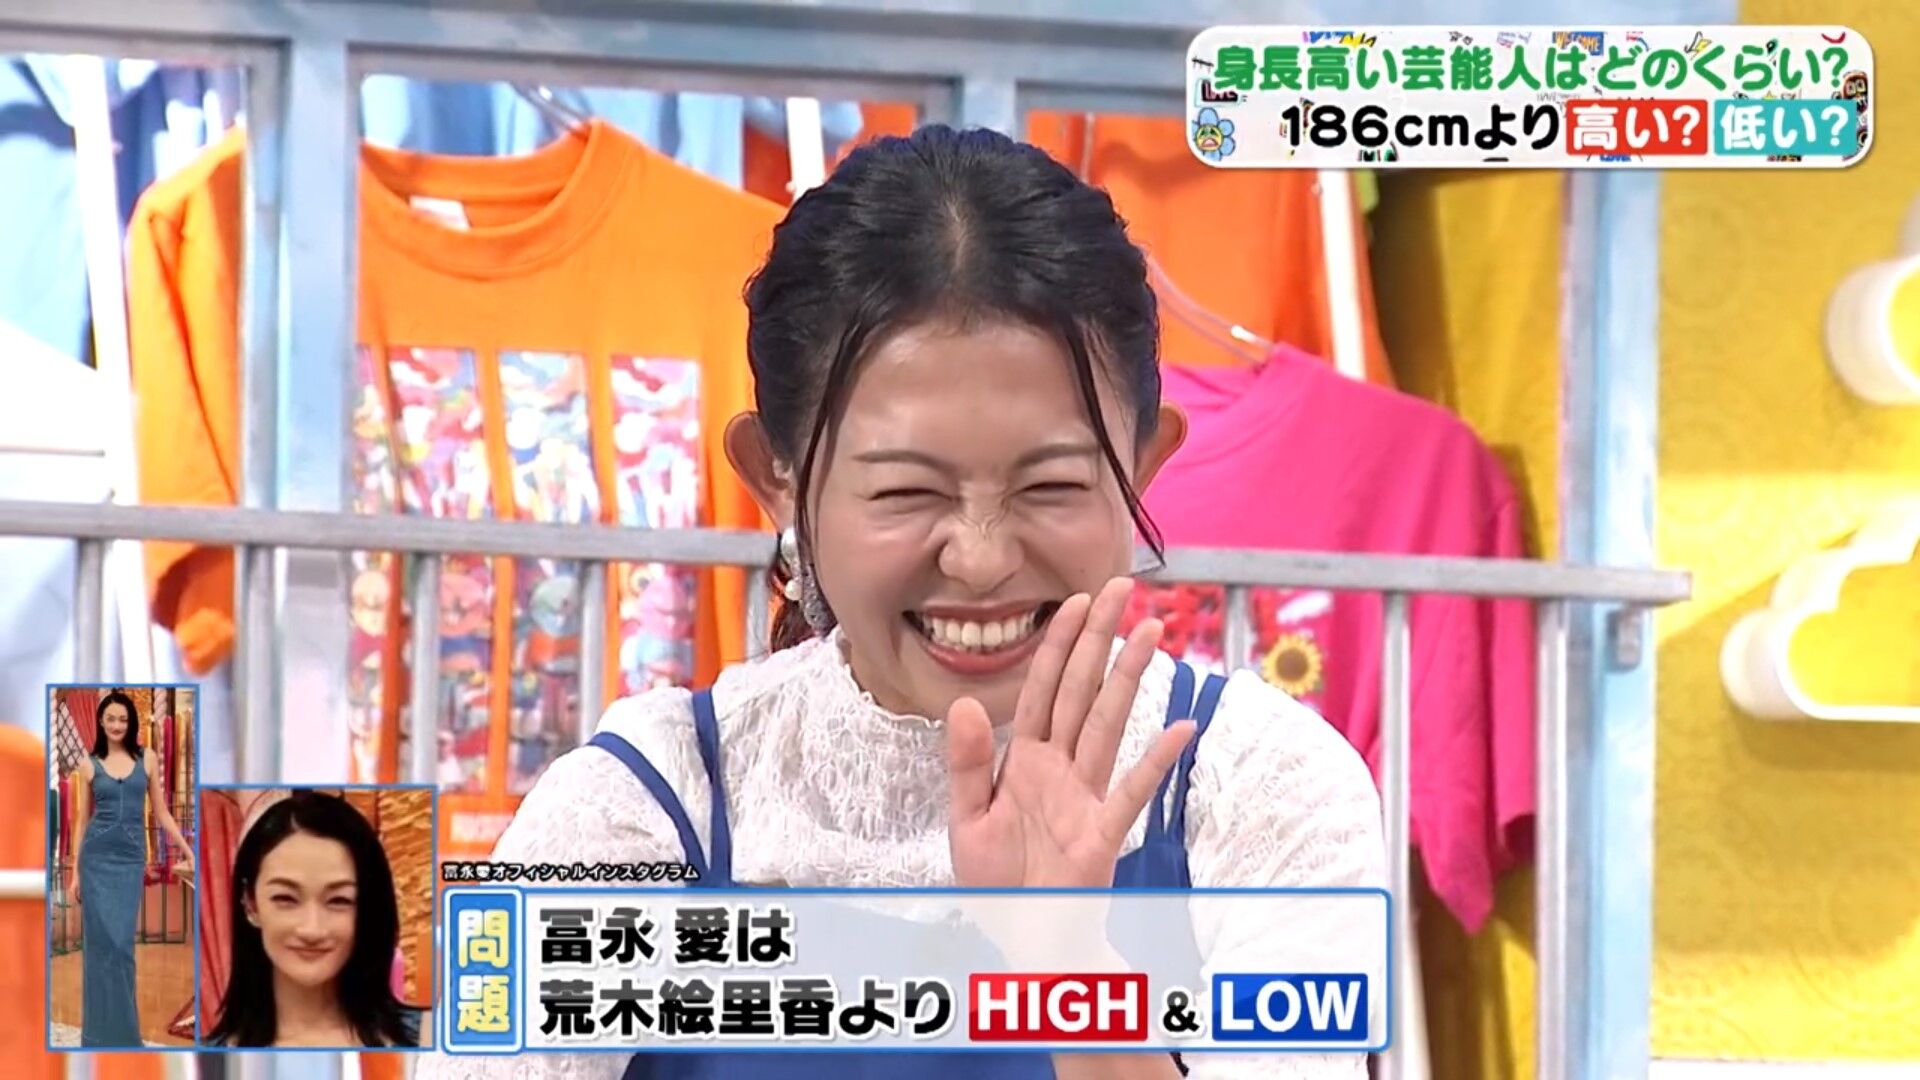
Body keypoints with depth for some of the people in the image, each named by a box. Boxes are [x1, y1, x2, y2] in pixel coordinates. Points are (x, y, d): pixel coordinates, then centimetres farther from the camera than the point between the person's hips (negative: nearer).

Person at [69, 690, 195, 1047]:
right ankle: (104, 1028, 1)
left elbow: (160, 812, 12)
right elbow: (84, 819, 9)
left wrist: (187, 850, 6)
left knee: (122, 942, -1)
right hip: (97, 857, -1)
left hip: (131, 858, 1)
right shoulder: (89, 764, 5)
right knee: (102, 940, -5)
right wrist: (75, 873, 8)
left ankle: (122, 1026, 8)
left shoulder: (147, 758, 7)